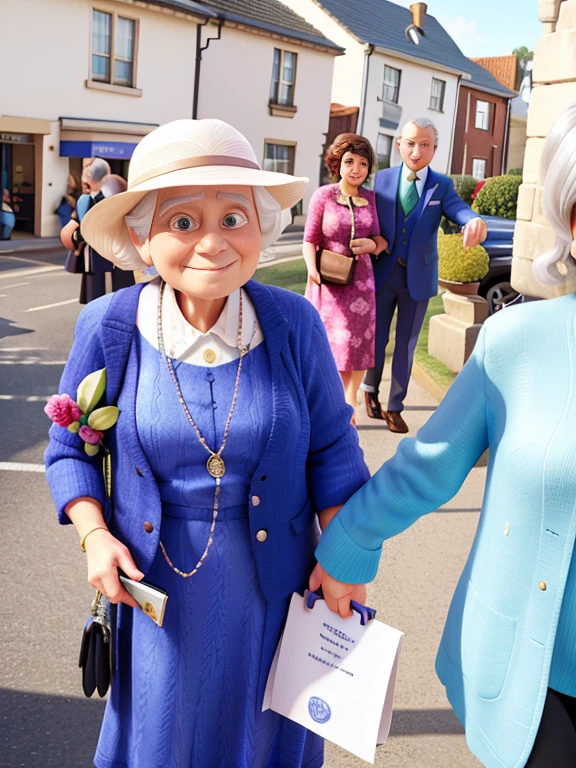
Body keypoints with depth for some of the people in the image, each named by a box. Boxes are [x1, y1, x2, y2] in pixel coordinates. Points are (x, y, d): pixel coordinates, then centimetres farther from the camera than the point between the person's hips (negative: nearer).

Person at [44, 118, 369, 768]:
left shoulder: (294, 324, -13)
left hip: (272, 579, 0)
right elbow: (70, 448, 1)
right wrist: (94, 535, -13)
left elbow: (332, 448, -2)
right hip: (155, 585, 0)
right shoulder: (109, 328, -13)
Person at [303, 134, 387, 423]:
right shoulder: (323, 196, -7)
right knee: (327, 344, 5)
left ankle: (349, 408, 23)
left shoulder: (370, 199, 2)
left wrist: (371, 244, -13)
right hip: (328, 281, -3)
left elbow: (379, 240, 10)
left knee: (357, 344, 7)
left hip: (360, 281, 3)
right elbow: (309, 240, -6)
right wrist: (312, 269, -22)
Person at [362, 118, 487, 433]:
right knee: (375, 338, 11)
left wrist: (475, 221, -43)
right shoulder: (382, 179, -1)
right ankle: (370, 389, 38)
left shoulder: (441, 186, -2)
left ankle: (394, 407, 21)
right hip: (382, 274, 0)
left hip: (418, 277, 0)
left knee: (405, 345, 8)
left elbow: (459, 209, -20)